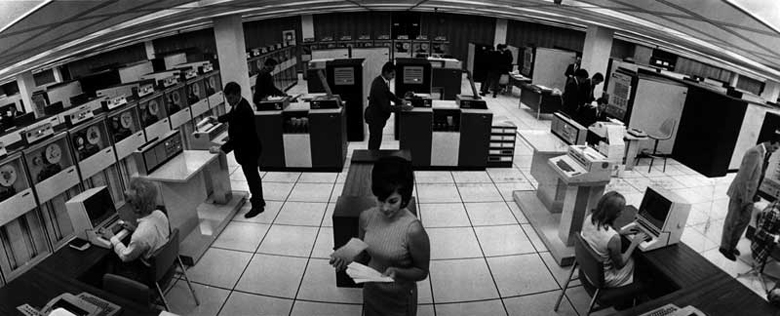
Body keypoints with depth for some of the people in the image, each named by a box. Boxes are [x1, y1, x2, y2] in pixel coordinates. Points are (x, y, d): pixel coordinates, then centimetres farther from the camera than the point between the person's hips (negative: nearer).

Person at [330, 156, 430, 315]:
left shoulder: (413, 230, -30)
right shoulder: (366, 217, -14)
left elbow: (422, 272, -16)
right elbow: (362, 252, 2)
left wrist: (397, 272, -33)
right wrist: (347, 259, -17)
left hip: (399, 298, -4)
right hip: (371, 291, 4)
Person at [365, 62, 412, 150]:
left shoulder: (380, 80, -1)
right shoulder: (379, 86, -30)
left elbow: (388, 94, 13)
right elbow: (385, 107, -29)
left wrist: (401, 101, 1)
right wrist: (402, 107, -23)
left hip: (378, 115, 10)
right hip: (375, 118, -10)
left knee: (375, 140, 23)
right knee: (375, 141, 5)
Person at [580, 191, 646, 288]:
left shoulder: (590, 218, -17)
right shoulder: (613, 238, -36)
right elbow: (619, 265, -17)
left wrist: (620, 232, 3)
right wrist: (634, 243, -10)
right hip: (603, 278, -6)